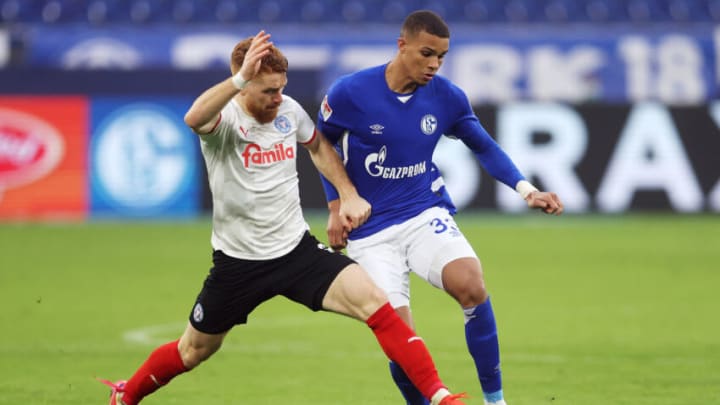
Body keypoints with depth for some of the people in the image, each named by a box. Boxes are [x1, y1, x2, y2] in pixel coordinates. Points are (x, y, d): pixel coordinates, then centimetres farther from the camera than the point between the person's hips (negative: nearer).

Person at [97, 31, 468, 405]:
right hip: (238, 259, -3)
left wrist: (348, 195, 8)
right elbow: (194, 118, -46)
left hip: (297, 249, 3)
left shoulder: (288, 111, -4)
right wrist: (241, 78, -57)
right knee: (194, 351, 15)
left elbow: (318, 147, 19)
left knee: (373, 302, -19)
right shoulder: (224, 117, -19)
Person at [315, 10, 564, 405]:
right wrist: (336, 207, 1)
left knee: (471, 285, -28)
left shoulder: (447, 97, -5)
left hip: (426, 215, 1)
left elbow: (483, 147, 11)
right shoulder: (349, 92, -12)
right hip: (371, 231, -1)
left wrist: (527, 190, -1)